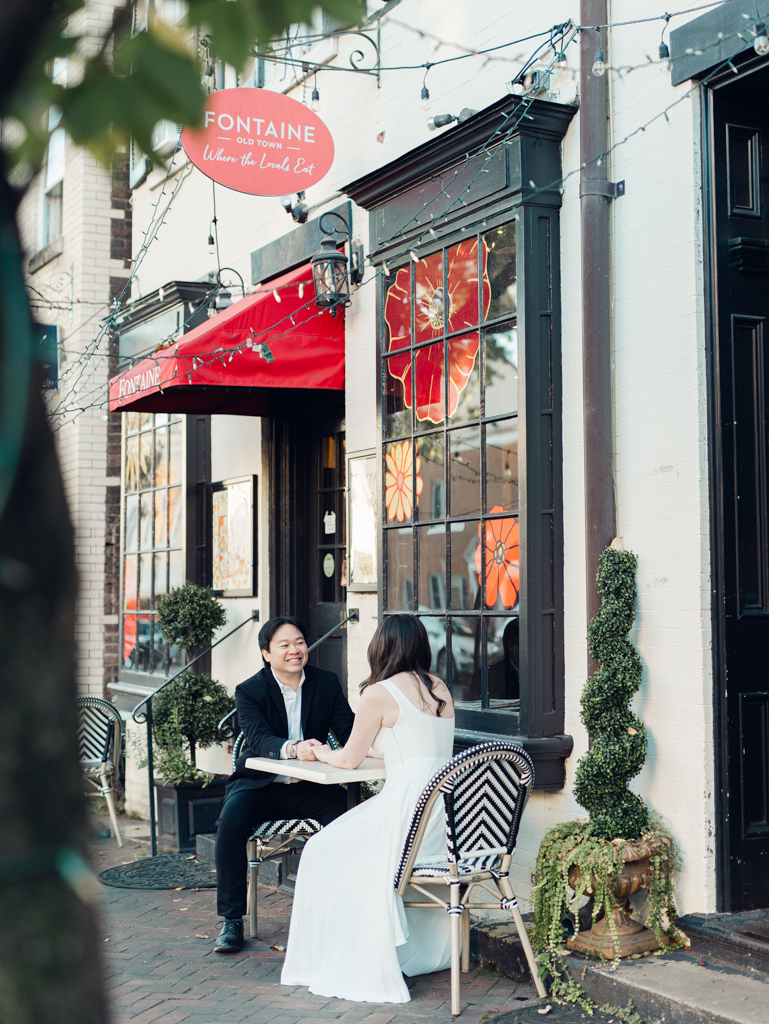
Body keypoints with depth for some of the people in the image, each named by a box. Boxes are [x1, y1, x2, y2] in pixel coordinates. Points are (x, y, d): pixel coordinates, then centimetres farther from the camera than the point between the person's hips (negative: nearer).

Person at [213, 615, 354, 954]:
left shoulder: (327, 683, 4)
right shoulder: (249, 691, -6)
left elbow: (348, 730, -3)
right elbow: (258, 738, -23)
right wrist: (293, 748, -44)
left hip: (310, 786, 2)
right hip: (260, 784, -2)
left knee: (346, 815, -27)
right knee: (232, 820, -31)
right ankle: (232, 920, -16)